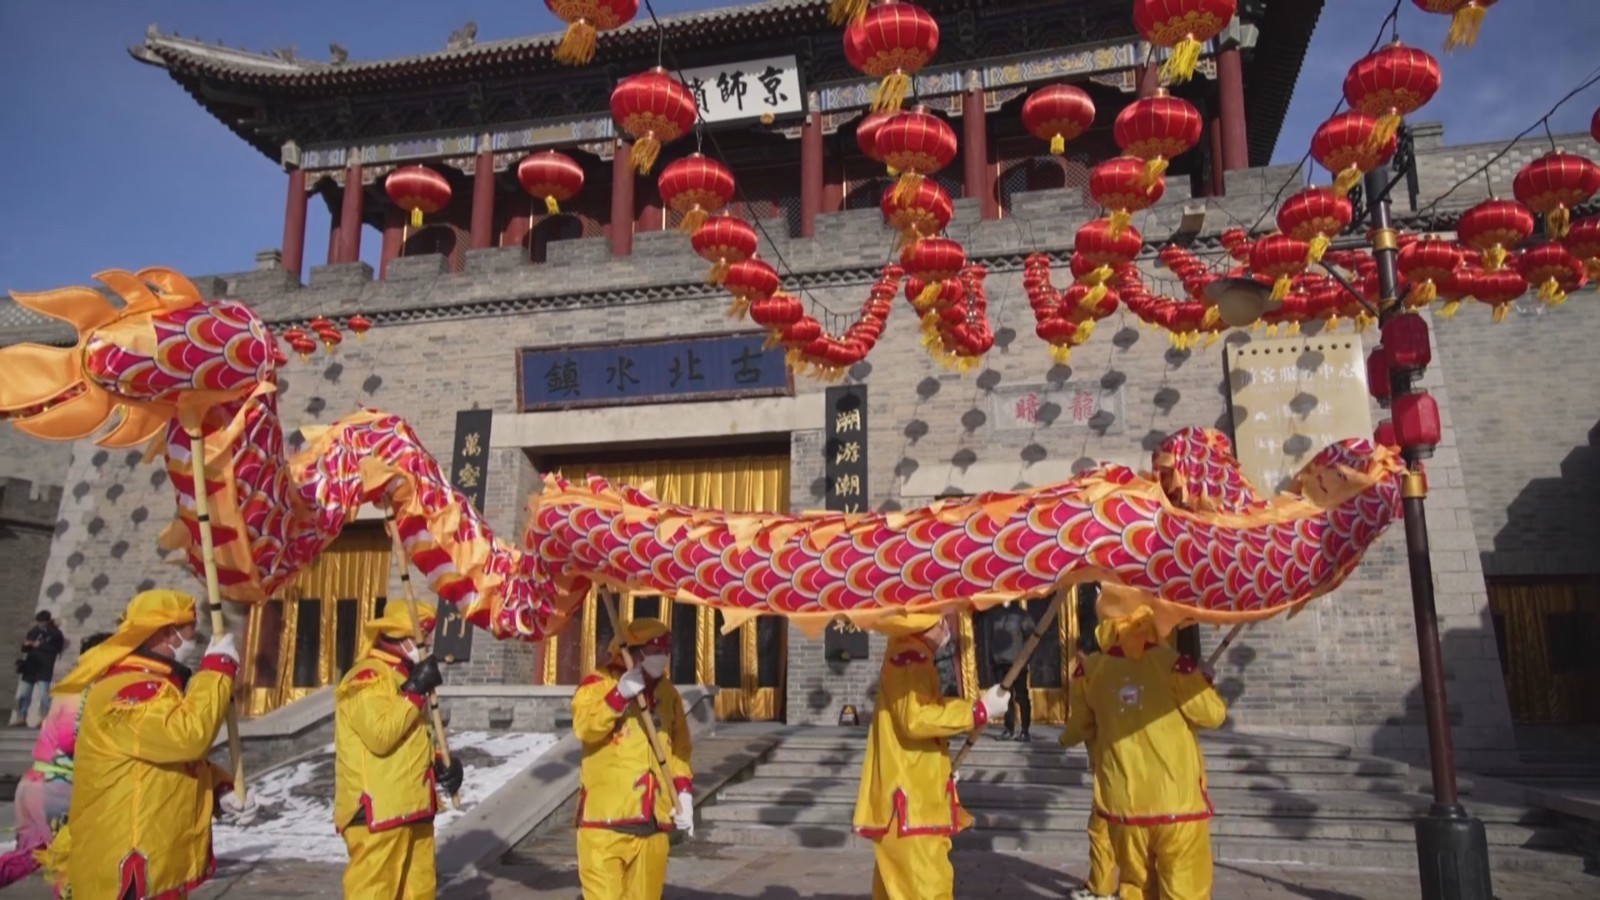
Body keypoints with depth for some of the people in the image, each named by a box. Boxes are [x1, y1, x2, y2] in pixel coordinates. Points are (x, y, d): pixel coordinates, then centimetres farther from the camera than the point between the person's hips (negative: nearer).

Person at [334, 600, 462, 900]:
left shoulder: (405, 676, 19)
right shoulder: (367, 678, -13)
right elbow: (380, 735, -26)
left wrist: (442, 764, 6)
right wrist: (415, 692, -22)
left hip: (411, 808, 10)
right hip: (377, 811, -10)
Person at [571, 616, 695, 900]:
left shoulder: (668, 693, 14)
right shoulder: (599, 683, -3)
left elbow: (680, 750, 16)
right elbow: (584, 727, -20)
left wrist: (684, 792, 3)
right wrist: (620, 696, -30)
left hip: (653, 820, 5)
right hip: (606, 817, -5)